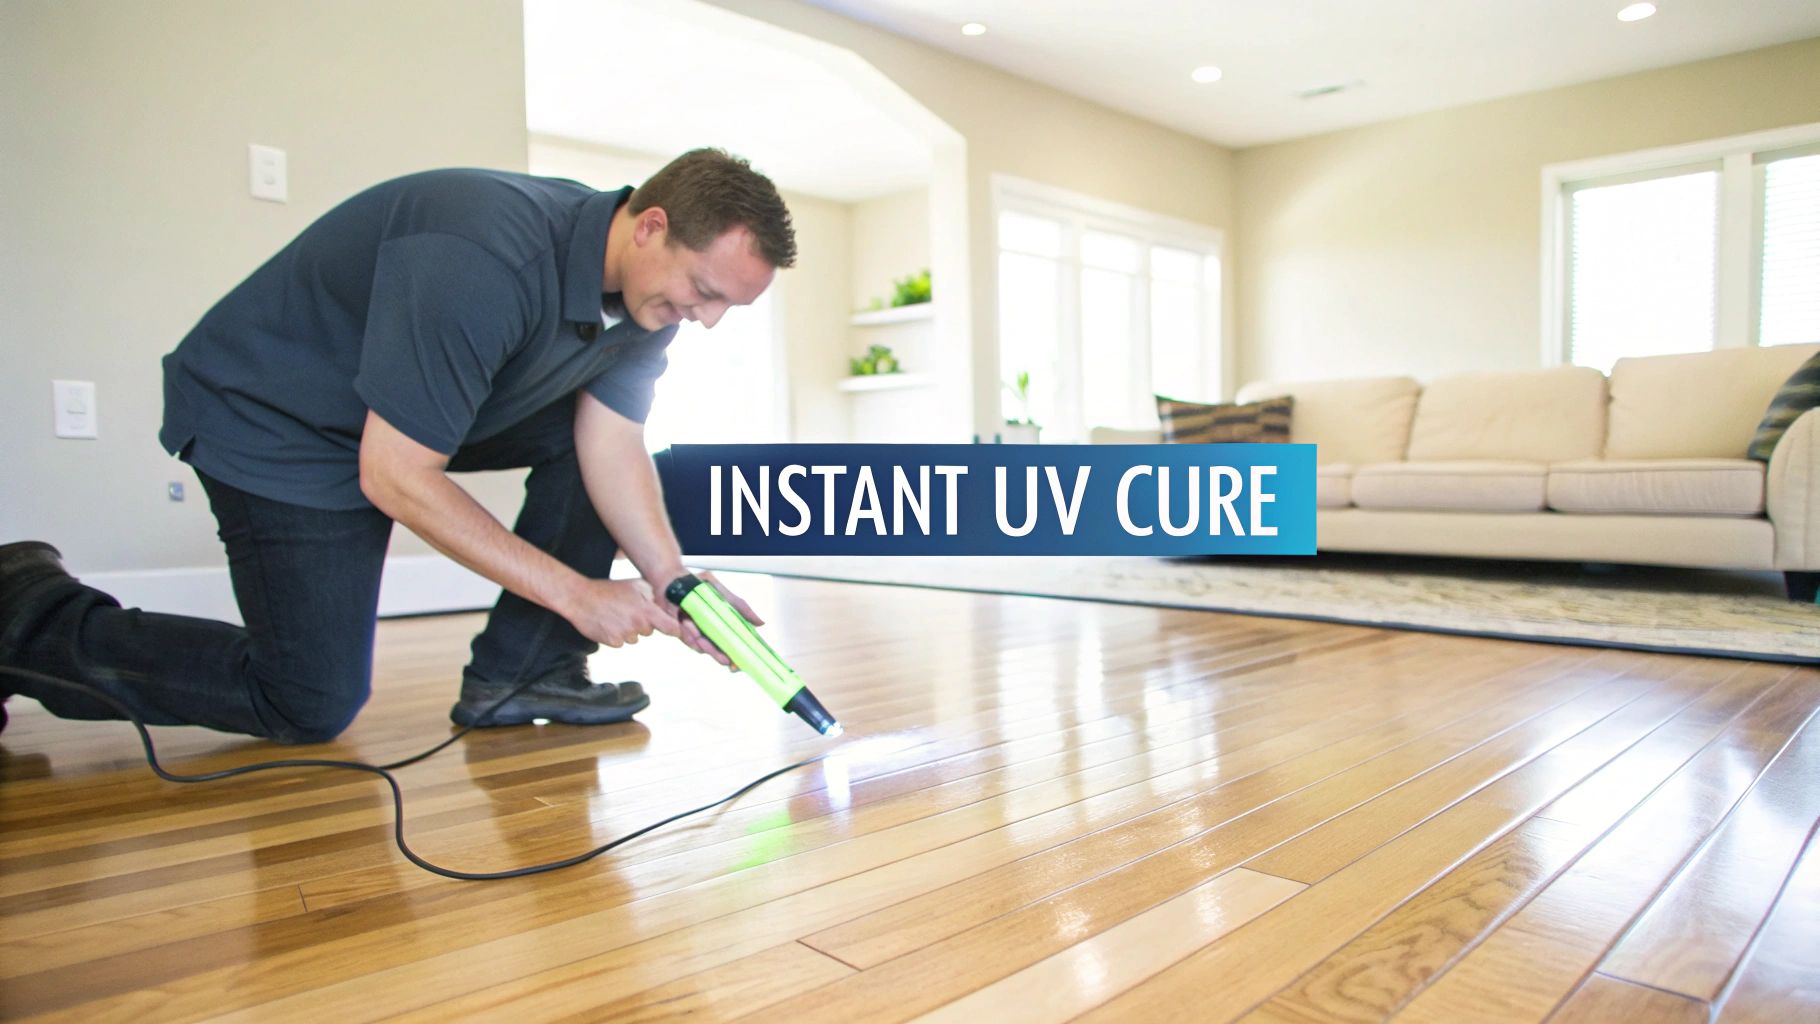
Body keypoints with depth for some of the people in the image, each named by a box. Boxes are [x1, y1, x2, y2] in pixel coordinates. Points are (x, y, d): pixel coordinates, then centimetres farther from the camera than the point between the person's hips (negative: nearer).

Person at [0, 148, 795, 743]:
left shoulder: (648, 283, -9)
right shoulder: (484, 262, -36)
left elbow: (611, 450, -9)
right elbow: (395, 477, -32)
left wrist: (671, 582, -23)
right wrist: (577, 592, -29)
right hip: (270, 420, -8)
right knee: (312, 706, -6)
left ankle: (521, 669, -1)